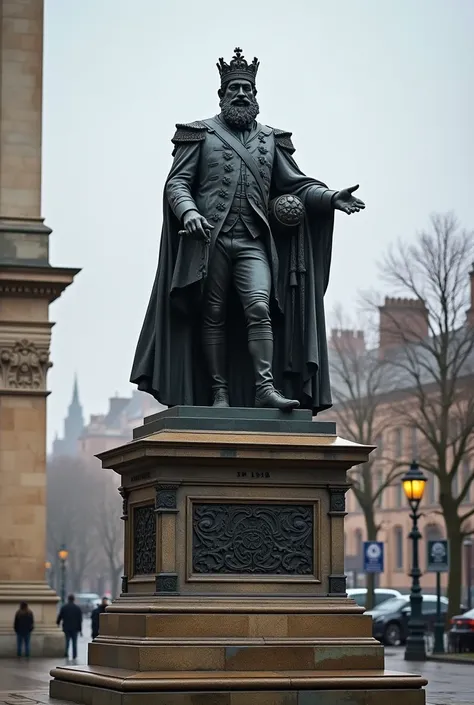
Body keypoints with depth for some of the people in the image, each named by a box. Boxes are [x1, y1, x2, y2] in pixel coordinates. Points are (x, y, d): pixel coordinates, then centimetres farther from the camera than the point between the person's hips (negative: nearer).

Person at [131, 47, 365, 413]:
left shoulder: (271, 140, 19)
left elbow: (297, 184, 15)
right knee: (213, 316, 1)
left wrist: (330, 197, -4)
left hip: (253, 242, 2)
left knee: (260, 309, -14)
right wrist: (188, 210, -18)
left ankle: (265, 387, -19)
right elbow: (177, 182, 2)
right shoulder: (201, 134, 10)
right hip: (210, 239, -2)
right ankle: (219, 393, 4)